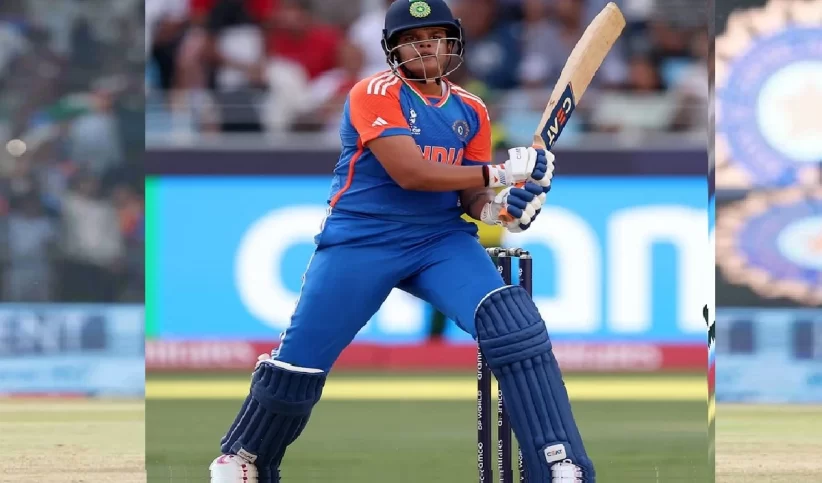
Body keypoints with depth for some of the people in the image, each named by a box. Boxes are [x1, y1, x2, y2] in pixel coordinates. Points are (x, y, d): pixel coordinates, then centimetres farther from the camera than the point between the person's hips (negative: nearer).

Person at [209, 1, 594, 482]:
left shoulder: (471, 111, 8)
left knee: (514, 323, -21)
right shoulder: (375, 94, -10)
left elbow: (469, 195, 10)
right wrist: (503, 171, -23)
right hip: (360, 240, -3)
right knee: (300, 356, -4)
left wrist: (499, 206, -16)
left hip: (443, 240, 3)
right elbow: (408, 172, -22)